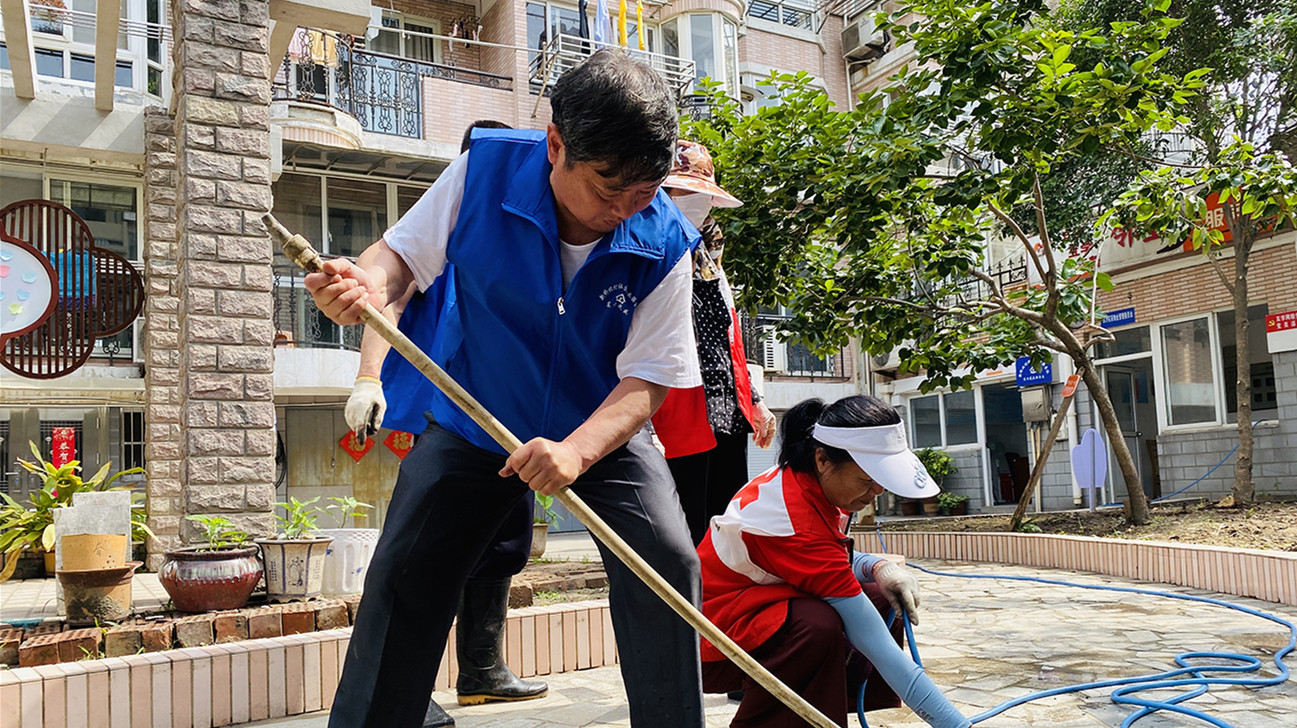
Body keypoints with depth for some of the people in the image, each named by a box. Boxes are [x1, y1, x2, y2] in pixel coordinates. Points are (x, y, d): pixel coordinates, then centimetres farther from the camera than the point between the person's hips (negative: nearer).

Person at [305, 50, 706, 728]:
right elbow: (404, 252, -6)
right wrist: (369, 282, -31)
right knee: (402, 575, -2)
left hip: (603, 430, 0)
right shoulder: (485, 169, -19)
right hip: (472, 420, 1)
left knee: (666, 560, -16)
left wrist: (576, 450, -37)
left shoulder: (663, 244, -21)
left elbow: (648, 379, -19)